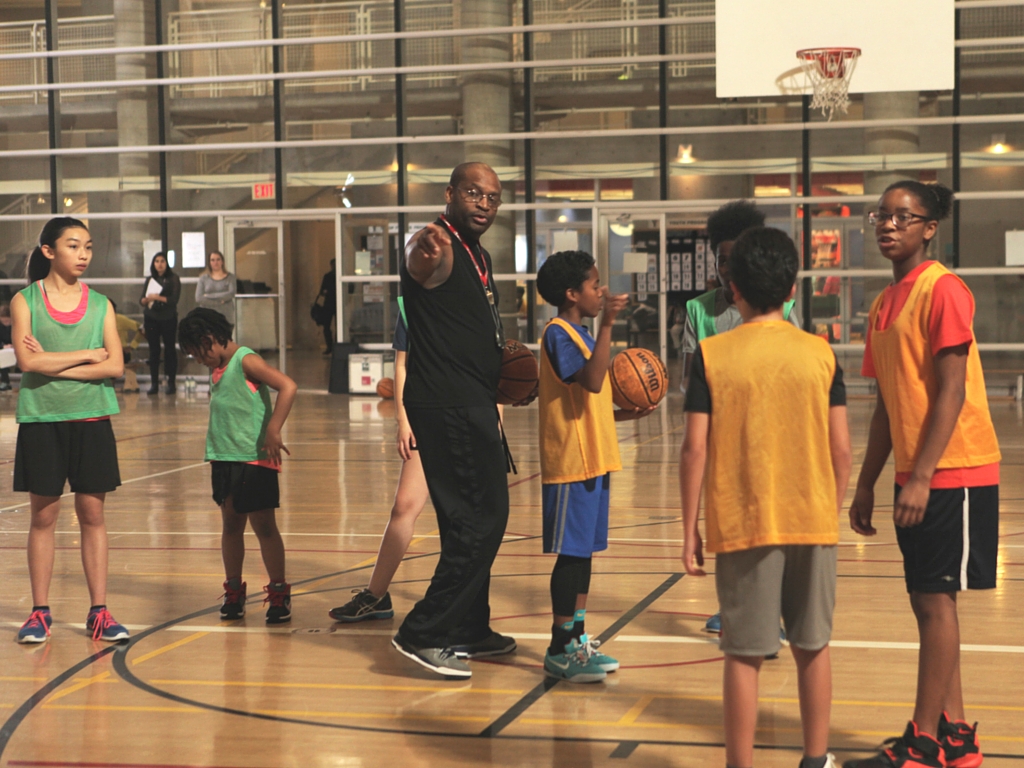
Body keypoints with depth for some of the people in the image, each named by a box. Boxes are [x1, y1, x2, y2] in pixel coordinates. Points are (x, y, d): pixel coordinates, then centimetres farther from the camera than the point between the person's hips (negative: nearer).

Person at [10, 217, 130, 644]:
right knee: (44, 516, 4)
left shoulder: (100, 304, 5)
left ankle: (99, 612, 11)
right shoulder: (25, 301, 0)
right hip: (41, 420, -2)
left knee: (92, 515, 4)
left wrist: (56, 365, -12)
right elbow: (28, 361, -13)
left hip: (91, 419, 2)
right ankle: (40, 612, 13)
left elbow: (115, 366, -5)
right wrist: (88, 355, -9)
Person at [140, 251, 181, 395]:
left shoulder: (173, 279, 1)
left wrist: (158, 297, -21)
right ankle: (154, 382, 3)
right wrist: (146, 300, -17)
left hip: (168, 318, -3)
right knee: (153, 350, 1)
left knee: (170, 348, -1)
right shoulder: (150, 280, 11)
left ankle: (171, 382, 2)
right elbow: (141, 300, 6)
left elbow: (174, 299, -9)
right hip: (151, 318, 3)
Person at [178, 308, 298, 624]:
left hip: (255, 457, -8)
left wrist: (273, 430, -25)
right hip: (225, 458, 8)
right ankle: (234, 592, 21)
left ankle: (279, 594, 6)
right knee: (231, 524, 12)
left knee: (263, 525, -2)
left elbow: (288, 387, -23)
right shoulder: (218, 369, 13)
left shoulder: (246, 361, -12)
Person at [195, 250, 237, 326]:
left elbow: (231, 293, -8)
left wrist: (209, 296, -5)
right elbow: (198, 298, -1)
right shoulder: (204, 278, 10)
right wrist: (219, 302, -9)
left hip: (226, 318, 0)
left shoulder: (230, 277, 8)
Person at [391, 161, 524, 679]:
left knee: (476, 520, 17)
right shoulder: (436, 247, -15)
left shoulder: (480, 258, 16)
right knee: (480, 520, -10)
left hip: (472, 404, 10)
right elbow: (419, 268, -41)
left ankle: (470, 630, 29)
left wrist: (507, 354, 12)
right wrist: (426, 253, -64)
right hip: (446, 404, -10)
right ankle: (423, 634, -5)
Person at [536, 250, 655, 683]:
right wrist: (607, 324, -31)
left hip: (593, 461, 10)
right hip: (572, 464, -10)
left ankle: (578, 641, 20)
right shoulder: (558, 334, -12)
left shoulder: (579, 335, 18)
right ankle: (560, 650, 0)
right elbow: (593, 380, -28)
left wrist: (628, 414, 11)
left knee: (583, 552, 13)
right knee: (571, 554, -6)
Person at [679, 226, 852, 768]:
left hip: (743, 526, -2)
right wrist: (831, 515, 14)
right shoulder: (820, 352, 0)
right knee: (812, 648, 15)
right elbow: (840, 448, 0)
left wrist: (689, 530, 0)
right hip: (812, 522, 2)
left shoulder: (711, 355, -6)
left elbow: (695, 448, -8)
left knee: (744, 655, 4)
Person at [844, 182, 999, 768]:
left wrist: (922, 477, -21)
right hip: (916, 477, 9)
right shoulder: (884, 304, 13)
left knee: (935, 600, -5)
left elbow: (951, 392, -17)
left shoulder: (942, 291, -12)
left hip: (952, 474, -8)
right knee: (930, 602, 11)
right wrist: (866, 483, 15)